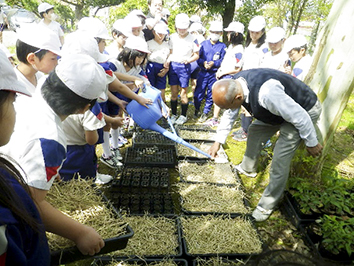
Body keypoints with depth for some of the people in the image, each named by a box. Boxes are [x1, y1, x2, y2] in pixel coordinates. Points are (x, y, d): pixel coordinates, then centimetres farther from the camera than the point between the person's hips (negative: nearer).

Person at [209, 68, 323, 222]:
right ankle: (247, 169, 43)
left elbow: (300, 117, -32)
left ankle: (268, 205, 10)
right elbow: (230, 115, 1)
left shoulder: (266, 94, -45)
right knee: (255, 131, 17)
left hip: (303, 110, -8)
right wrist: (218, 141, 6)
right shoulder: (233, 85, -18)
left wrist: (312, 143, -15)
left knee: (280, 159, -10)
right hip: (280, 107, 8)